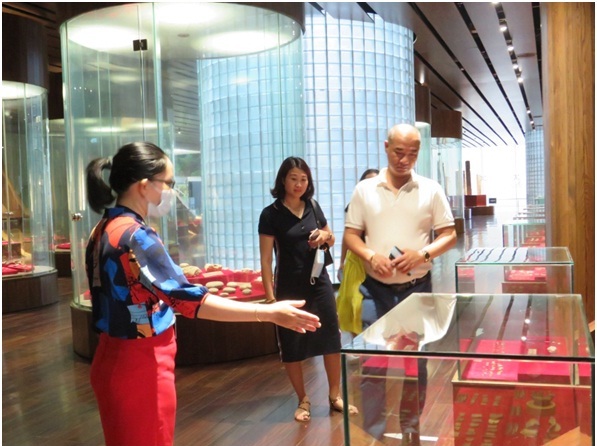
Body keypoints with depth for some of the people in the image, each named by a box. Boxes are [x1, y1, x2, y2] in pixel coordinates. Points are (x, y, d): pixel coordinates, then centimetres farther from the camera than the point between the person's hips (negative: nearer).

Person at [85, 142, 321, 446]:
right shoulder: (136, 236, -23)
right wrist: (270, 313, -30)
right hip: (140, 365, -9)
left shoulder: (104, 229, 6)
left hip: (115, 359, 9)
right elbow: (190, 300, -30)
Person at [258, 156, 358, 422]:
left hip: (319, 283, 4)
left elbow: (331, 240, 19)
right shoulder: (270, 214, -8)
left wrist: (326, 236, -5)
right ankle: (303, 401, 22)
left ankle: (335, 396, 24)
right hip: (290, 288, -4)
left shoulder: (313, 207, 6)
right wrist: (270, 296, -15)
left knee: (331, 339, 8)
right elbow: (266, 259, -10)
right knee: (292, 346, 5)